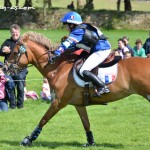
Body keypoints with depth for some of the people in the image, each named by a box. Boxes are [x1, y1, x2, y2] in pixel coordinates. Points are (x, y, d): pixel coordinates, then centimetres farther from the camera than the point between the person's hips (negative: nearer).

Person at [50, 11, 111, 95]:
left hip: (101, 51, -11)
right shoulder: (83, 28, 17)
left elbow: (67, 43, -21)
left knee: (83, 71, -17)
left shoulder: (78, 32, -11)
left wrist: (57, 53, -27)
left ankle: (103, 87, -21)